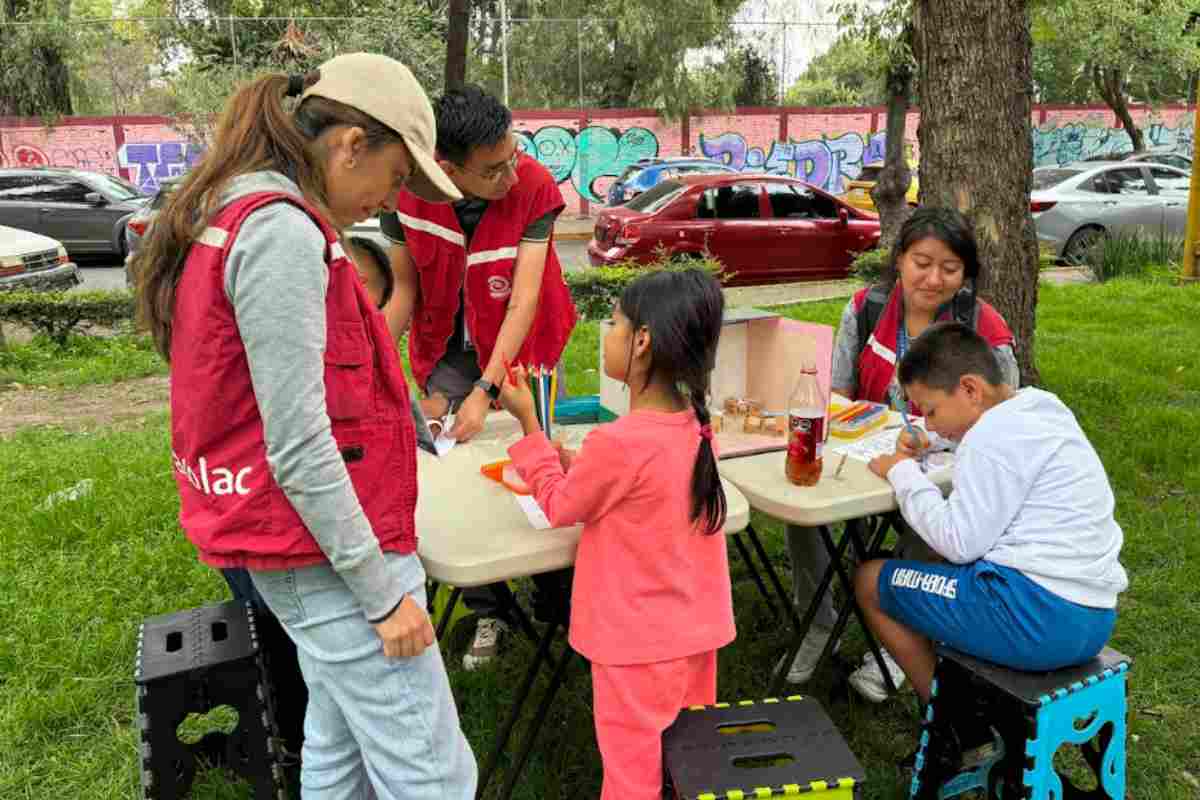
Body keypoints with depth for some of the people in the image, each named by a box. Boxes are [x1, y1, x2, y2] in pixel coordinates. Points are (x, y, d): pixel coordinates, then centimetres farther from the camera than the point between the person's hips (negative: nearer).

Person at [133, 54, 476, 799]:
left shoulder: (230, 216, 10)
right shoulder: (281, 233, -20)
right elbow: (297, 448, -23)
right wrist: (382, 593, -17)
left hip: (308, 543, 10)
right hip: (327, 552, -10)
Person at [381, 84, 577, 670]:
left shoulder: (535, 188, -25)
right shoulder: (408, 195, -19)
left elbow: (524, 299, -28)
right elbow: (405, 291, -8)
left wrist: (486, 392, -33)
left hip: (519, 348, -1)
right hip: (448, 353, 2)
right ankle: (486, 610, 16)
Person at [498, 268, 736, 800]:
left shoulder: (618, 442, -27)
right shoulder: (695, 425, -4)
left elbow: (559, 506, -9)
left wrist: (528, 422, -5)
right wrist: (581, 464, 6)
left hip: (640, 639, -7)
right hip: (696, 626, 7)